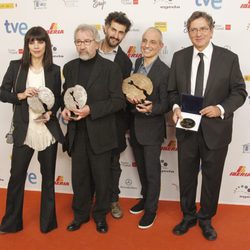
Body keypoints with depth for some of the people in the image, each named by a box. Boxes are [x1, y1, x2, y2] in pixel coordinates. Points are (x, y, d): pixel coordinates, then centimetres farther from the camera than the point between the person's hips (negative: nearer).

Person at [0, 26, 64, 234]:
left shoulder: (54, 70, 2)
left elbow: (58, 99, 8)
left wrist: (51, 113, -11)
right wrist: (20, 95, -15)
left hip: (48, 130, 1)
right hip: (23, 131, 0)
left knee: (48, 176, 13)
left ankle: (47, 221, 30)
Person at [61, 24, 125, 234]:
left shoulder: (110, 68, -7)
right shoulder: (69, 67, 9)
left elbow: (118, 101, -11)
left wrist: (91, 110, -21)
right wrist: (64, 108, -4)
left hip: (100, 134, -4)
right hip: (76, 133, 4)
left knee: (101, 177, 10)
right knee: (79, 177, 14)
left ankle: (100, 215, 30)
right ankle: (80, 214, 33)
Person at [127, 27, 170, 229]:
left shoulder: (164, 71, -17)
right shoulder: (138, 63, 3)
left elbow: (165, 105, -16)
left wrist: (151, 108, -34)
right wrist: (129, 96, -5)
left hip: (152, 129, -6)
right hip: (135, 127, 7)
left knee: (152, 171, 8)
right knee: (141, 168, 22)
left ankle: (151, 209, 25)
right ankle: (145, 198, 42)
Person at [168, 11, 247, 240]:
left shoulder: (229, 58, -5)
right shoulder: (179, 57, 2)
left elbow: (239, 92, -4)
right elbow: (173, 90, 8)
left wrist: (221, 109, -20)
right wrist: (176, 107, -12)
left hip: (215, 129, -2)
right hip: (187, 128, 2)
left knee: (212, 177, 12)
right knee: (186, 176, 14)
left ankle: (206, 219, 34)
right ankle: (188, 216, 36)